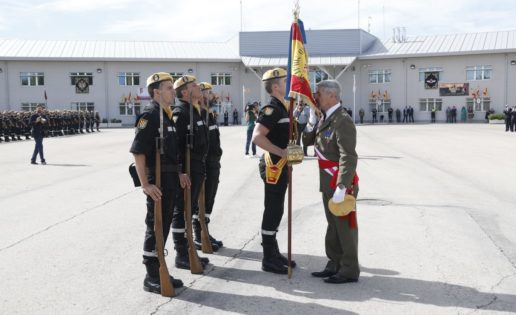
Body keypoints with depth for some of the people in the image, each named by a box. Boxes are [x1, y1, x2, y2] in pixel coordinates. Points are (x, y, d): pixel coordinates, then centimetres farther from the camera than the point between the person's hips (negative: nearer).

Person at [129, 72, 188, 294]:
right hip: (157, 181, -9)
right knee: (155, 228, -1)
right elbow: (137, 152, -21)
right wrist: (145, 184, -23)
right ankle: (151, 278, 11)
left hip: (170, 179, 9)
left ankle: (159, 273, 27)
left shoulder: (166, 115, 14)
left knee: (164, 227, 15)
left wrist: (178, 173, 21)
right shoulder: (149, 115, -15)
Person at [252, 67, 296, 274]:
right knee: (272, 211, -3)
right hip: (273, 165, -10)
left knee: (275, 211, 16)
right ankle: (268, 259, 6)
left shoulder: (282, 108, 14)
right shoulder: (271, 109, -17)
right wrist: (281, 152, -25)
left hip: (280, 165, 10)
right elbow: (257, 137, -27)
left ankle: (274, 253, 27)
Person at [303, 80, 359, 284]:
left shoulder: (343, 121, -17)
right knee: (333, 225, 17)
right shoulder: (325, 119, 13)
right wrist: (311, 121, 1)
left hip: (340, 184, -10)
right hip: (328, 183, 10)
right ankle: (334, 265, 29)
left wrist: (341, 187, -29)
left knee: (345, 226, 1)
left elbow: (349, 157, -24)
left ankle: (349, 270, 12)